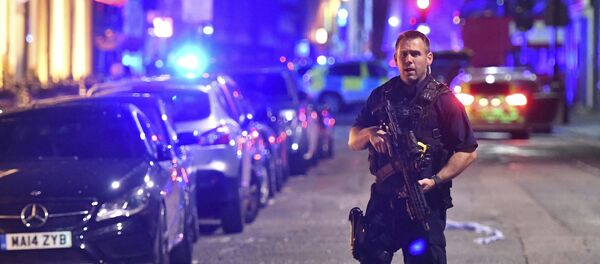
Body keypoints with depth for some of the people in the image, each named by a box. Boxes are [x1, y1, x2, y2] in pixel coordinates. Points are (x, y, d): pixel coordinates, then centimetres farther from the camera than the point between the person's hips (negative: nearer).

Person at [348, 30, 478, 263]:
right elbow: (353, 142, 13)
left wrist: (435, 180, -18)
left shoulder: (442, 100, -3)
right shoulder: (381, 96, 10)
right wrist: (370, 133, -10)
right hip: (383, 201, 4)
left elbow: (468, 151, -6)